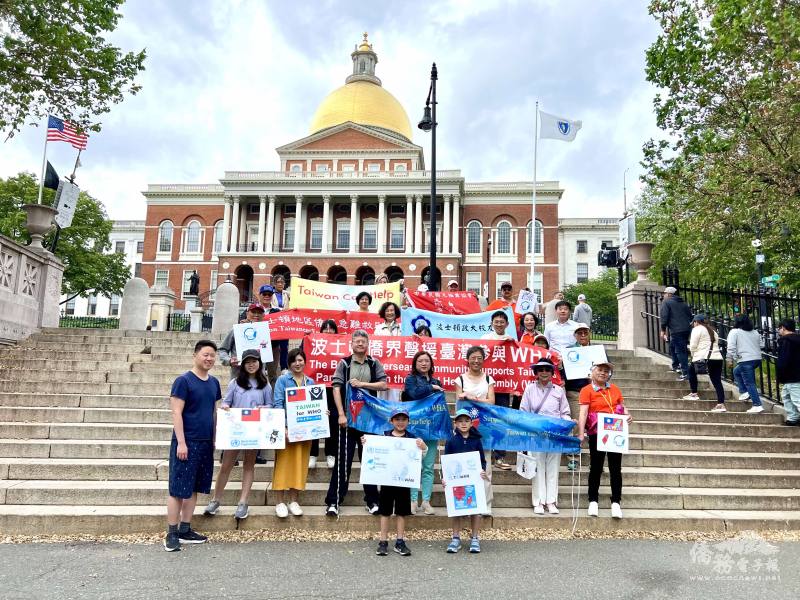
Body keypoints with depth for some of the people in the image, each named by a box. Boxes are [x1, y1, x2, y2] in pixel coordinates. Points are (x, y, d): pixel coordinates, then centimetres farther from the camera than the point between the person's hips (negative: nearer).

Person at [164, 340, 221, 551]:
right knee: (178, 489, 0)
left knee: (193, 488, 12)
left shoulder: (214, 382, 10)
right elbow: (176, 413, -13)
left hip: (206, 443, 7)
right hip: (186, 443, -7)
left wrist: (216, 438, 13)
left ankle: (185, 530, 22)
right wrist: (181, 442, -17)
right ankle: (171, 534, 9)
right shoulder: (183, 380, -10)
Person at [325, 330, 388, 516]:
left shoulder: (375, 364, 8)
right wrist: (341, 414, -11)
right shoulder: (344, 364, 3)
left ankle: (371, 500, 18)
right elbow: (336, 389, -3)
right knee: (343, 460, 0)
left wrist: (361, 384, -14)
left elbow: (383, 385, -2)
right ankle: (333, 501, 8)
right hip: (348, 417, -2)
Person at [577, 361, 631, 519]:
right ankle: (593, 501, 17)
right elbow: (583, 412, -14)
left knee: (616, 468, 7)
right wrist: (581, 433, -25)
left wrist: (627, 415, -7)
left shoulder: (615, 389, 9)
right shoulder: (587, 390, -5)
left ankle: (616, 502, 15)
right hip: (596, 434, -4)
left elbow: (622, 407, 17)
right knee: (596, 467, 6)